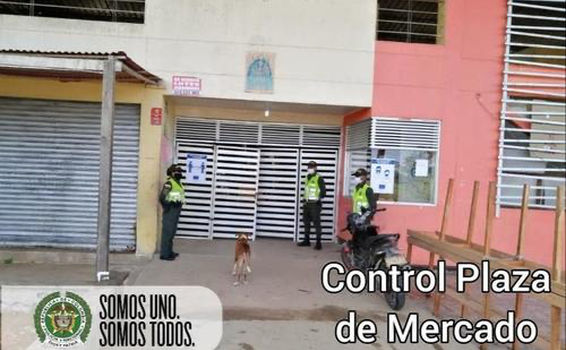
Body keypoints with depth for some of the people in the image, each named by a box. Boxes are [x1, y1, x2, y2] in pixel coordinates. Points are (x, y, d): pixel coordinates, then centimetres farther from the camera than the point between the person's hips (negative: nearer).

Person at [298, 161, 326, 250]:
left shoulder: (319, 178, -8)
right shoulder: (307, 177, 15)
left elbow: (323, 190, -11)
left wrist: (319, 198, -15)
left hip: (315, 204, -8)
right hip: (307, 203, 8)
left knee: (316, 223, -8)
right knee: (306, 222, 13)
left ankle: (318, 242, -4)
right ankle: (306, 240, 23)